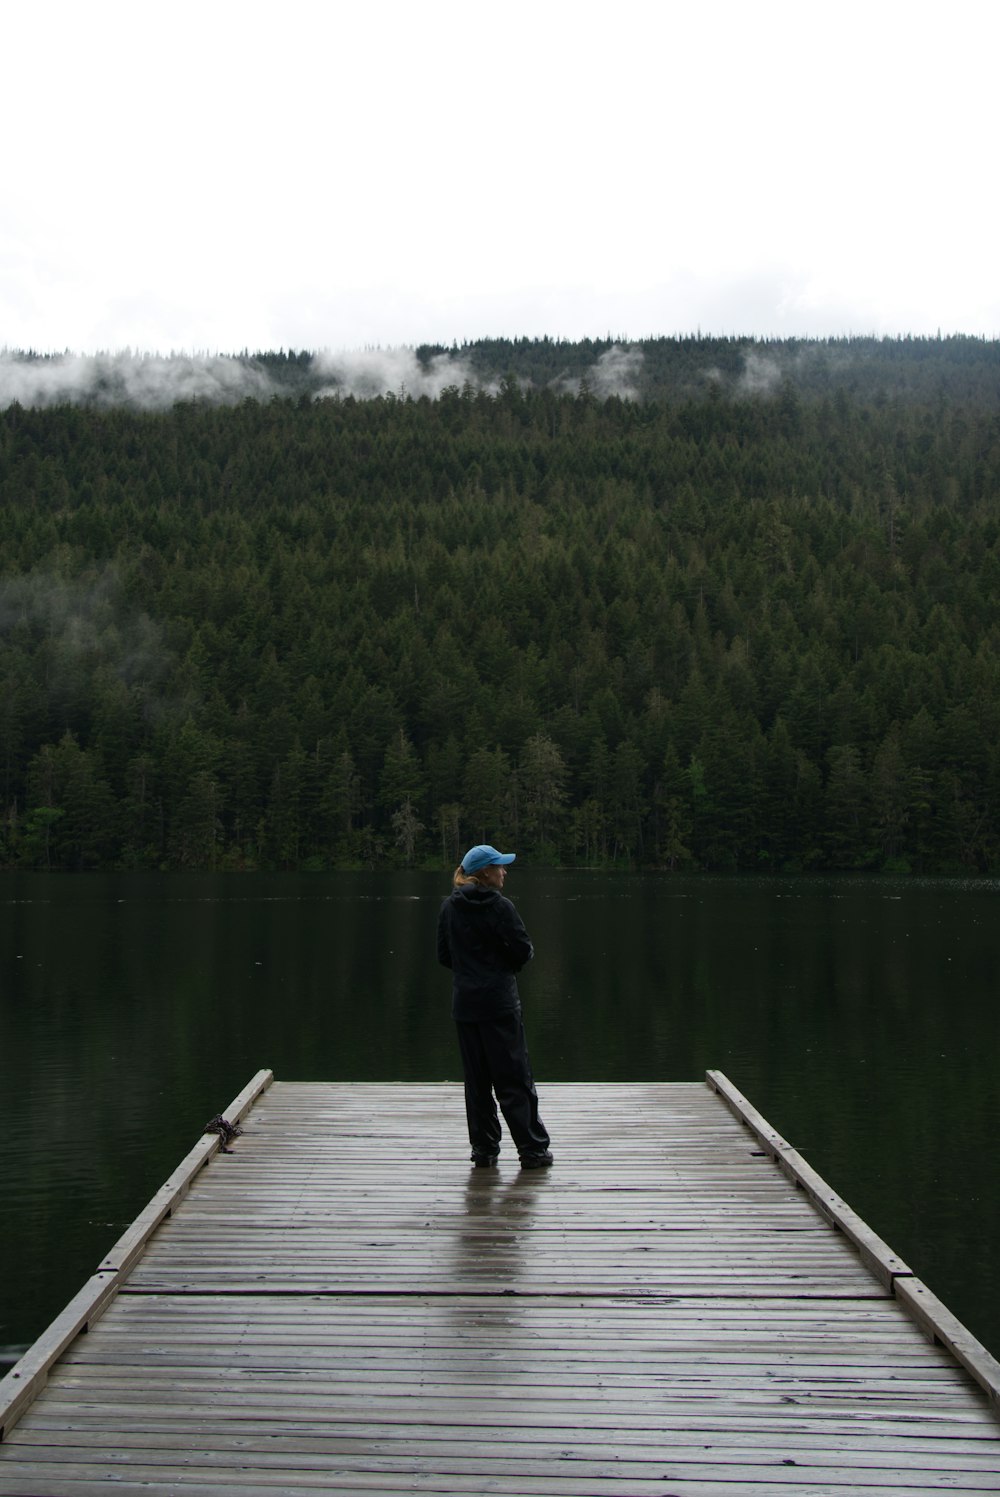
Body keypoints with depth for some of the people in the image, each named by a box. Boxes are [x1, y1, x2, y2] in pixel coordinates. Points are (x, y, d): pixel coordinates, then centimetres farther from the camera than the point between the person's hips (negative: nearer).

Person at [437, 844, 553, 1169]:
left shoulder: (449, 907, 4)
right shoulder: (499, 906, -13)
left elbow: (444, 955, 9)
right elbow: (523, 951, -11)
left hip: (464, 1004, 5)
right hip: (499, 1002, -5)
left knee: (476, 1078, 12)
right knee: (514, 1078, 1)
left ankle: (484, 1148, 16)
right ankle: (532, 1149, 4)